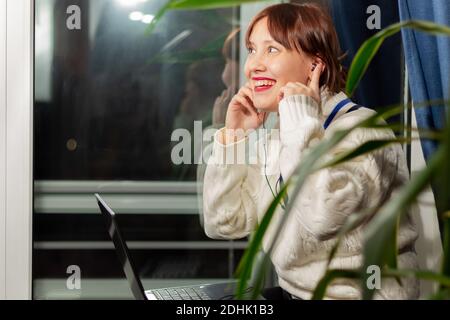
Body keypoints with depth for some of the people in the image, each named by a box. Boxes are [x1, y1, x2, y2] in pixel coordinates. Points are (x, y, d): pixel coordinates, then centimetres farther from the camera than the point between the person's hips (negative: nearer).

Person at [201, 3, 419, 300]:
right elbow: (222, 223, 3)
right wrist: (233, 136, -2)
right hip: (292, 292, 7)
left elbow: (323, 216, -32)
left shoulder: (362, 130, -15)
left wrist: (303, 123, -23)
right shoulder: (274, 141, 7)